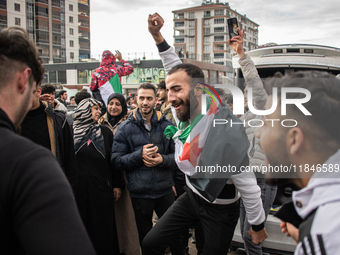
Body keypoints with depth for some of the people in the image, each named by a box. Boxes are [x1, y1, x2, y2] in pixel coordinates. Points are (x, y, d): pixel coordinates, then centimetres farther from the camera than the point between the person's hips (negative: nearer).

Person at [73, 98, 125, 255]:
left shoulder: (105, 132, 6)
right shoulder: (71, 132, 2)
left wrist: (117, 184, 2)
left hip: (102, 189, 1)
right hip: (79, 189, 0)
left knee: (103, 228, 6)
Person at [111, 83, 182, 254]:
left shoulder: (167, 125, 1)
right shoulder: (125, 128, -3)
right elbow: (116, 161, -6)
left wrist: (163, 159, -18)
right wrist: (139, 155, -20)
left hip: (165, 190, 1)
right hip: (139, 193, -1)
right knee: (146, 239, 18)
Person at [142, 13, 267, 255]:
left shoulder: (223, 133, -33)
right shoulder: (189, 111, -12)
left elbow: (248, 185, -22)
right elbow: (179, 71, 5)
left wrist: (258, 225, -10)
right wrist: (157, 36, 2)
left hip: (220, 209, -7)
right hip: (192, 196, 7)